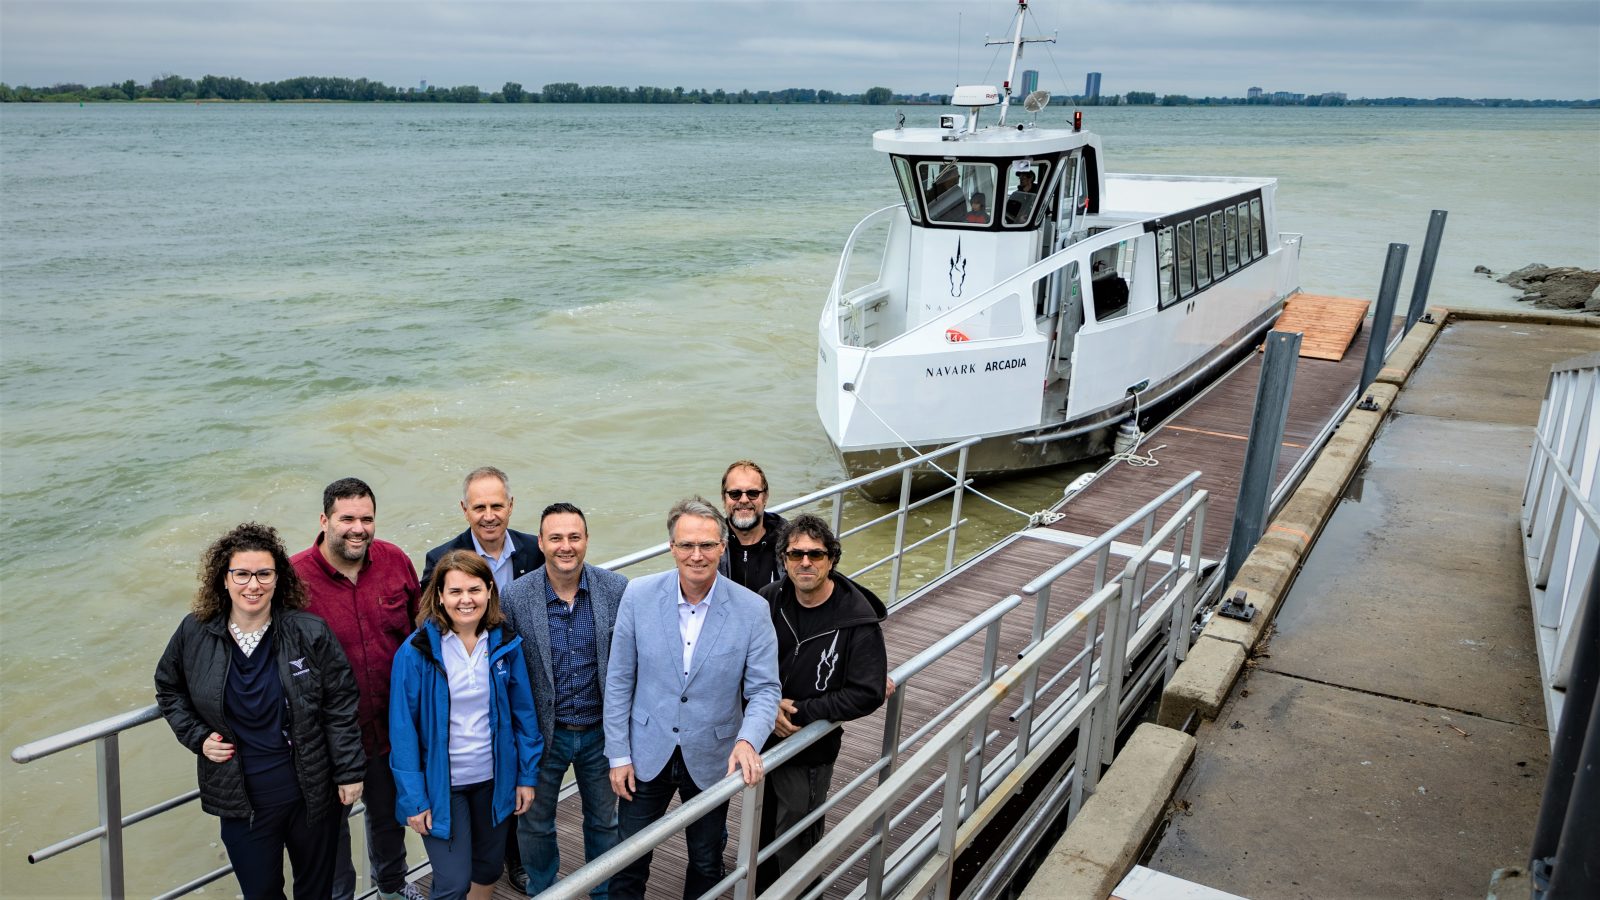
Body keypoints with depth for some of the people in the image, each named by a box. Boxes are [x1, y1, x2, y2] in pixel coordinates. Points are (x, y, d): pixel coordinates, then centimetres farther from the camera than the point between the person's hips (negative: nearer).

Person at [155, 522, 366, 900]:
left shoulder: (310, 633, -13)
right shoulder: (195, 634, -6)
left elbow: (340, 705, -8)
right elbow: (169, 691, 13)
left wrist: (349, 772, -7)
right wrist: (197, 737, -1)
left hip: (311, 792, -1)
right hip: (242, 800, 1)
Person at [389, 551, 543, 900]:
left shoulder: (505, 644, -5)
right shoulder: (417, 651, -15)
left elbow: (524, 713, 1)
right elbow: (403, 729, -12)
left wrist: (527, 775, 1)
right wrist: (413, 798, -12)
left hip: (494, 778, 3)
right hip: (441, 783, -3)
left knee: (488, 867, 18)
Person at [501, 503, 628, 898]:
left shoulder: (617, 589, -12)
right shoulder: (516, 597, -14)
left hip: (600, 731, 1)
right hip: (543, 732, -1)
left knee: (604, 820, 20)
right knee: (535, 824, 19)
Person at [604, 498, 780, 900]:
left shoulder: (752, 609, -15)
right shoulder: (639, 594, -12)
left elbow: (764, 689, -11)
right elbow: (619, 679, -4)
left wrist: (747, 740, -30)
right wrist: (618, 754, -4)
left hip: (711, 759, 0)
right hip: (647, 754, 0)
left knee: (706, 864, 19)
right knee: (629, 860, 15)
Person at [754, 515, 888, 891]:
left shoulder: (857, 618, -20)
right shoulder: (769, 600, -9)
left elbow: (867, 694, -20)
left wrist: (801, 712, -21)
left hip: (809, 751, -4)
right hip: (760, 736, 5)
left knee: (794, 840, 11)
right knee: (761, 827, 25)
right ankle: (761, 890, 49)